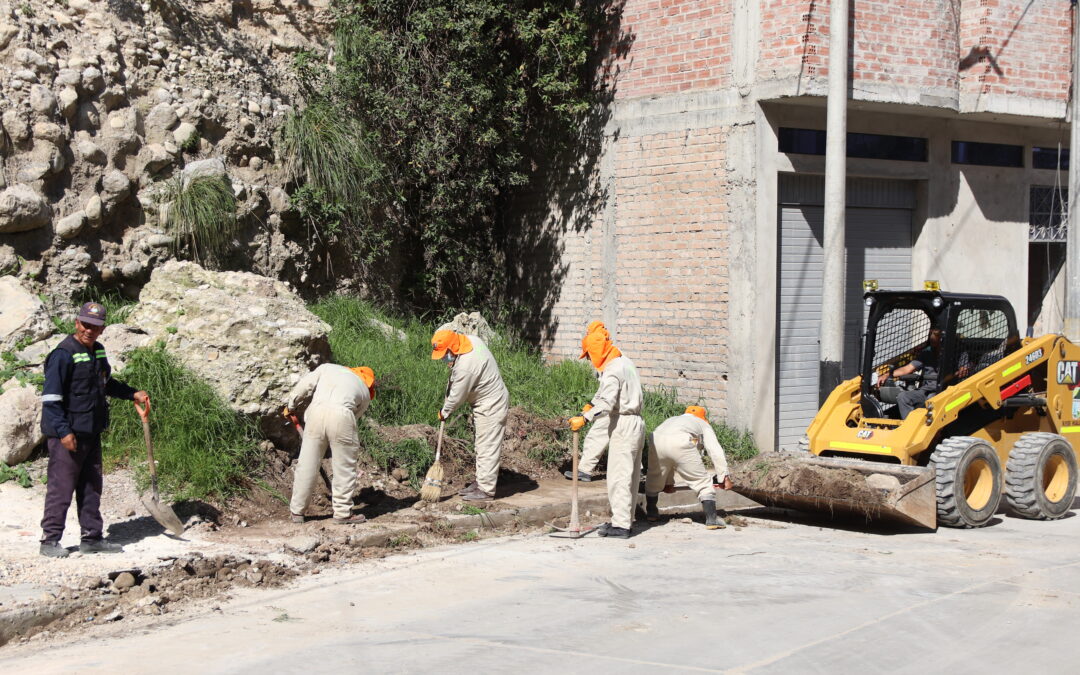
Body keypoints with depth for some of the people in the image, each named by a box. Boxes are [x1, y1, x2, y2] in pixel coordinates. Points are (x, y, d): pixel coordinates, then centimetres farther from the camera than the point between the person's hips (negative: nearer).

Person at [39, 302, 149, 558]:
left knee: (91, 487, 13)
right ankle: (50, 541, 3)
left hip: (91, 432, 9)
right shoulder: (64, 354, -15)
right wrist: (63, 431, -24)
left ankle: (92, 537, 21)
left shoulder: (97, 351, 12)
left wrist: (133, 394, 21)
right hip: (67, 434, -8)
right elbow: (50, 398, -18)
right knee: (61, 487, -5)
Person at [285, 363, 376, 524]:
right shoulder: (365, 393, 27)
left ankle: (297, 512, 21)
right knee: (345, 467, 12)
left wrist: (290, 406, 32)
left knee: (307, 465, 11)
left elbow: (304, 385, 20)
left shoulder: (328, 367, 30)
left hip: (316, 411, 2)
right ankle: (343, 513, 18)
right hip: (341, 415, -2)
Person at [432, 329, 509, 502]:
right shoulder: (471, 339, -4)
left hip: (491, 407, -10)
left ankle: (486, 490, -1)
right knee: (481, 446, 17)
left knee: (487, 448, -6)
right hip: (488, 402, 11)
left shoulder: (465, 366, -31)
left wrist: (444, 412, -3)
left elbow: (457, 396, -19)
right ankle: (480, 482, 27)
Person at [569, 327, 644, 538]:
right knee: (631, 474, 12)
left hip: (623, 424, -10)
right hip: (635, 423, 10)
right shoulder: (625, 362, 15)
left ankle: (620, 524, -10)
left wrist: (584, 418, -32)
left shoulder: (612, 370, -16)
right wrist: (591, 404, 25)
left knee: (619, 475, -9)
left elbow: (607, 402, -28)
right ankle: (627, 519, 18)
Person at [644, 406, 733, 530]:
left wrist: (668, 481, 49)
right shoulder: (703, 424, 34)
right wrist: (724, 476, 22)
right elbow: (715, 451, 21)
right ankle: (711, 519, 3)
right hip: (681, 443, -4)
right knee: (703, 481, 8)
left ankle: (651, 513, 40)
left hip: (656, 440, 4)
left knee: (654, 479, 27)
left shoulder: (671, 420, 45)